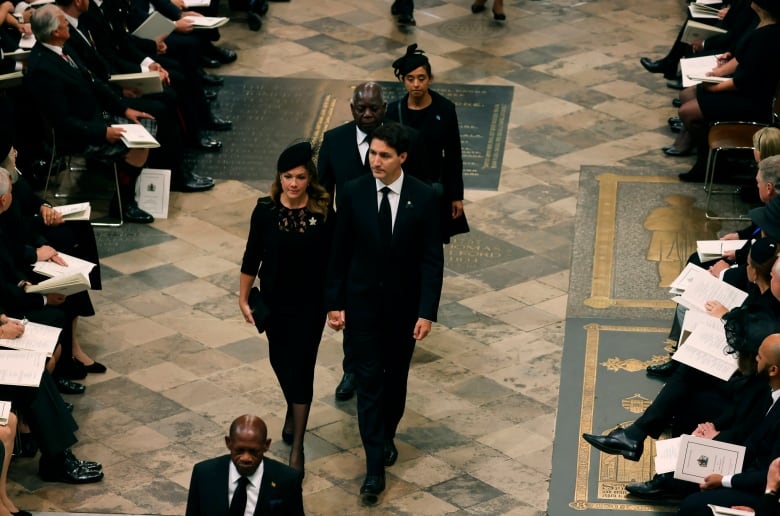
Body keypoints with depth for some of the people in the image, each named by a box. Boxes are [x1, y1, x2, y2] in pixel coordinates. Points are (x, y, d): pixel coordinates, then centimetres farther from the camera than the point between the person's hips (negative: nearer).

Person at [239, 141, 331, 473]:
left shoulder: (323, 213, -14)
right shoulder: (265, 210, -11)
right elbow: (252, 256, -2)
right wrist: (243, 298, 2)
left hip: (310, 302, -2)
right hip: (274, 299, 2)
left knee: (301, 368, -4)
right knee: (280, 360, 18)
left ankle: (297, 445, 3)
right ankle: (293, 411, 49)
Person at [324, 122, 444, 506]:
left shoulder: (423, 197, -11)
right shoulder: (353, 194, -9)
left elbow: (432, 258, -8)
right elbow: (339, 253, -2)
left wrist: (427, 312, -13)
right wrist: (334, 303, -3)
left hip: (404, 305, 1)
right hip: (362, 304, -1)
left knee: (396, 377, 17)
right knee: (369, 382, -3)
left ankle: (386, 437, 41)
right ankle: (375, 467, -2)